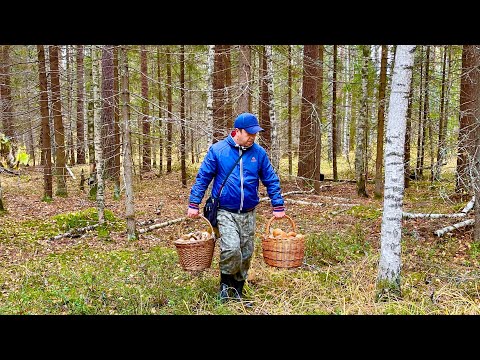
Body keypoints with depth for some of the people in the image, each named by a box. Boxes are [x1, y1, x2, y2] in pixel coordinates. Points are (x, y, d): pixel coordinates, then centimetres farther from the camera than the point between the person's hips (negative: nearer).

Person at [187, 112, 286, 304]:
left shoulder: (259, 153, 2)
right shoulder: (217, 150, -5)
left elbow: (271, 180, 9)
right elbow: (202, 177, -1)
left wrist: (278, 206, 5)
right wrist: (194, 204, -4)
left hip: (248, 214, 4)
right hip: (225, 212, -3)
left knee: (246, 254, 9)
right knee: (231, 248, -20)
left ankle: (238, 290, 27)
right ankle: (226, 283, 7)